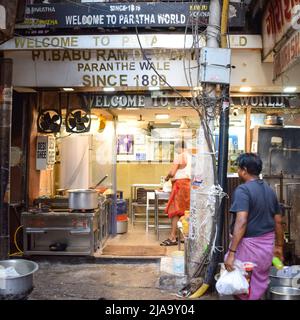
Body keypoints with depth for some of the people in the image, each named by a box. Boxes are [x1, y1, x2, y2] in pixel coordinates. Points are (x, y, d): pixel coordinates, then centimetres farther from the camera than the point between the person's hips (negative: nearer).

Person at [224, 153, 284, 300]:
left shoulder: (243, 190, -17)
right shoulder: (269, 190, 7)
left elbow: (241, 222, -26)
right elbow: (278, 221, 12)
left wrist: (231, 252, -27)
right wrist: (279, 246, 23)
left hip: (249, 244, -7)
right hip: (267, 244, 7)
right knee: (259, 285, 18)